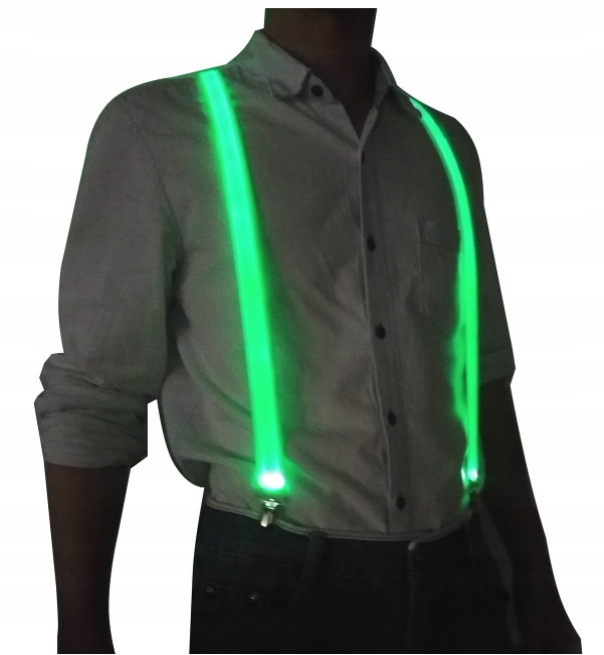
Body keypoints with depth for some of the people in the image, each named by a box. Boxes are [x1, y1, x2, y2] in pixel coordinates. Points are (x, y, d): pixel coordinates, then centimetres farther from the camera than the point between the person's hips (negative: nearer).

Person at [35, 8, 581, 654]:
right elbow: (91, 399, -6)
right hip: (275, 583, -4)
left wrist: (537, 595, 10)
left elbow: (482, 378, 11)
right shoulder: (155, 128, -7)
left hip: (458, 576, 4)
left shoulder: (445, 146, 7)